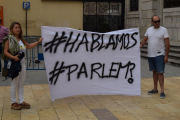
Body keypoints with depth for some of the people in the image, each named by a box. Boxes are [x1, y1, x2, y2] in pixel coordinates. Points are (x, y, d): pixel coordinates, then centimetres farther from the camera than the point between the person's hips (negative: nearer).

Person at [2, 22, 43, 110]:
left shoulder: (21, 39, 14)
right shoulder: (9, 39, -6)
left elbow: (28, 46, 29)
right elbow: (5, 52, -11)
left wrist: (38, 42, 24)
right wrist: (13, 57, -25)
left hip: (22, 63, 7)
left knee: (21, 83, 10)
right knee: (15, 83, -1)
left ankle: (21, 101, 18)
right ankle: (14, 103, 9)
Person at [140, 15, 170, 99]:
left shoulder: (163, 30, -6)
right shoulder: (149, 30, 9)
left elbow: (167, 44, -8)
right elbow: (144, 40, 12)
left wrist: (166, 56, -13)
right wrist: (139, 47, -6)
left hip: (159, 55, -5)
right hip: (150, 55, 5)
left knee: (160, 73, -7)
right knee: (154, 72, 14)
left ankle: (162, 91, -4)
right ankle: (155, 89, 23)